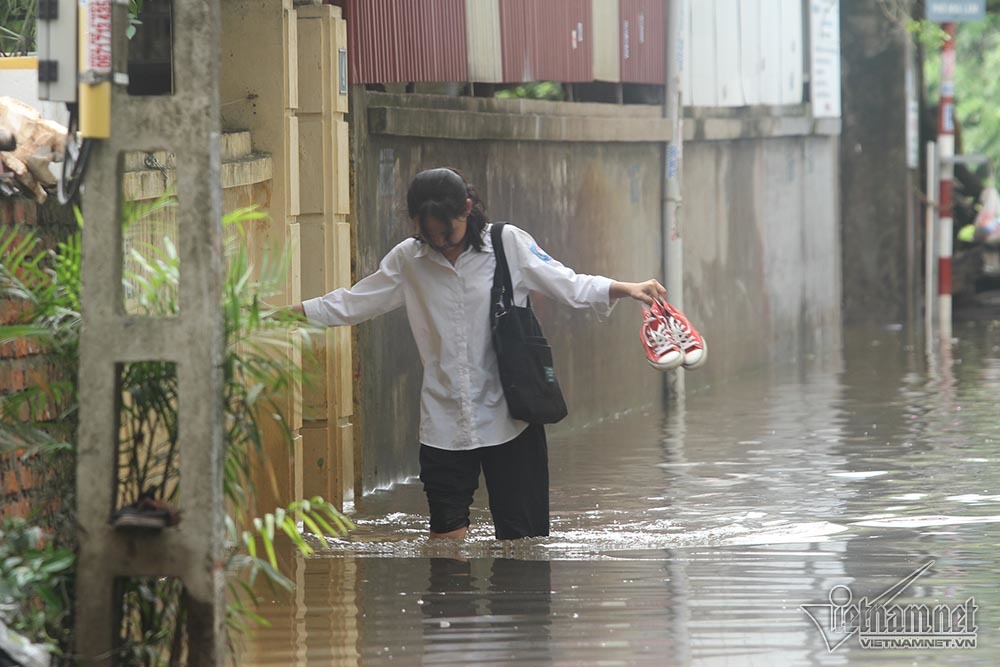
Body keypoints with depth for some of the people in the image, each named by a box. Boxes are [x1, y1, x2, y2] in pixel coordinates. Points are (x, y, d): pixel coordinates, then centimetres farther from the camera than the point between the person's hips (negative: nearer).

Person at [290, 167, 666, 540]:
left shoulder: (508, 243, -2)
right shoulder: (408, 259, 5)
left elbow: (567, 285, 1)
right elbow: (352, 303, 14)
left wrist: (627, 290, -13)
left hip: (508, 416, -2)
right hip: (444, 423, 2)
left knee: (522, 538, -2)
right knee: (445, 538, 2)